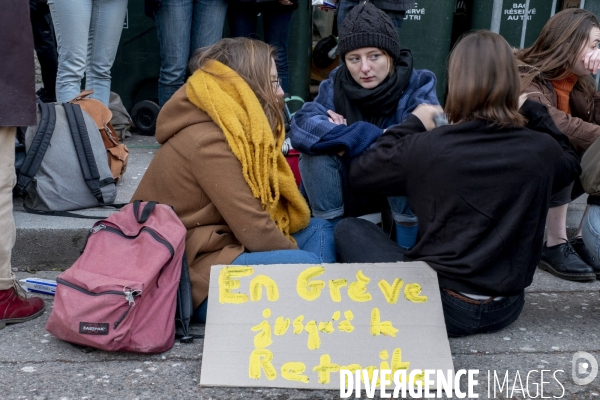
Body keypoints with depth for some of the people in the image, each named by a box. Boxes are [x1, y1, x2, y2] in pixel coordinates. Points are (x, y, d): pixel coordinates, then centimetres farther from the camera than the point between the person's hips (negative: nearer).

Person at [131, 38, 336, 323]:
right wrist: (297, 254, -6)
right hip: (193, 272, -10)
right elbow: (254, 231, -20)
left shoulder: (234, 128, 9)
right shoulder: (207, 141, -20)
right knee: (306, 266, -27)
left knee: (319, 230, 10)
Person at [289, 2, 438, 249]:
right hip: (351, 191, 2)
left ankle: (406, 247, -14)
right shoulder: (335, 84, -9)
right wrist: (358, 136, -34)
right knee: (316, 149, -23)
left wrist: (347, 137, -28)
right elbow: (300, 128, -26)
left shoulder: (418, 84, -14)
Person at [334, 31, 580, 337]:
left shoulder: (429, 148, -18)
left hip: (441, 306, -5)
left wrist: (413, 124, 5)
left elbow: (360, 173, -1)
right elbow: (569, 161, 18)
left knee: (349, 230, 11)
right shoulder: (543, 150, -8)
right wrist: (533, 111, 22)